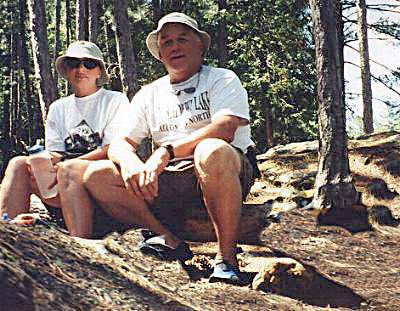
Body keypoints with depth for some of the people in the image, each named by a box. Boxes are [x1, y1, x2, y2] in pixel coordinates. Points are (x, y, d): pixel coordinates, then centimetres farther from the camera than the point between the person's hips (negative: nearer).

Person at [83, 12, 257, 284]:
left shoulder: (222, 80, 5)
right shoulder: (149, 95, 20)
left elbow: (224, 129, -15)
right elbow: (121, 143, 12)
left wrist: (167, 151, -25)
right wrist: (129, 160, -15)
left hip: (227, 172, -4)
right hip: (169, 179, 5)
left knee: (212, 152, -40)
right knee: (96, 176, -12)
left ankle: (227, 258, -27)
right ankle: (170, 240, -12)